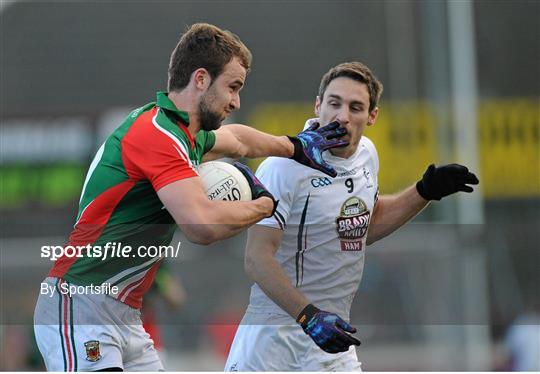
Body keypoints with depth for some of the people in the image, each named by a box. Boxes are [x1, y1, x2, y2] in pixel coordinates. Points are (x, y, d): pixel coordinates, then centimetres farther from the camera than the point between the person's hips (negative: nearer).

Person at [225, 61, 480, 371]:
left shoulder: (366, 153, 7)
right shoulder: (283, 167, -17)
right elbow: (257, 256, -21)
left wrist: (426, 192, 13)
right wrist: (308, 315, -29)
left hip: (330, 335, 6)